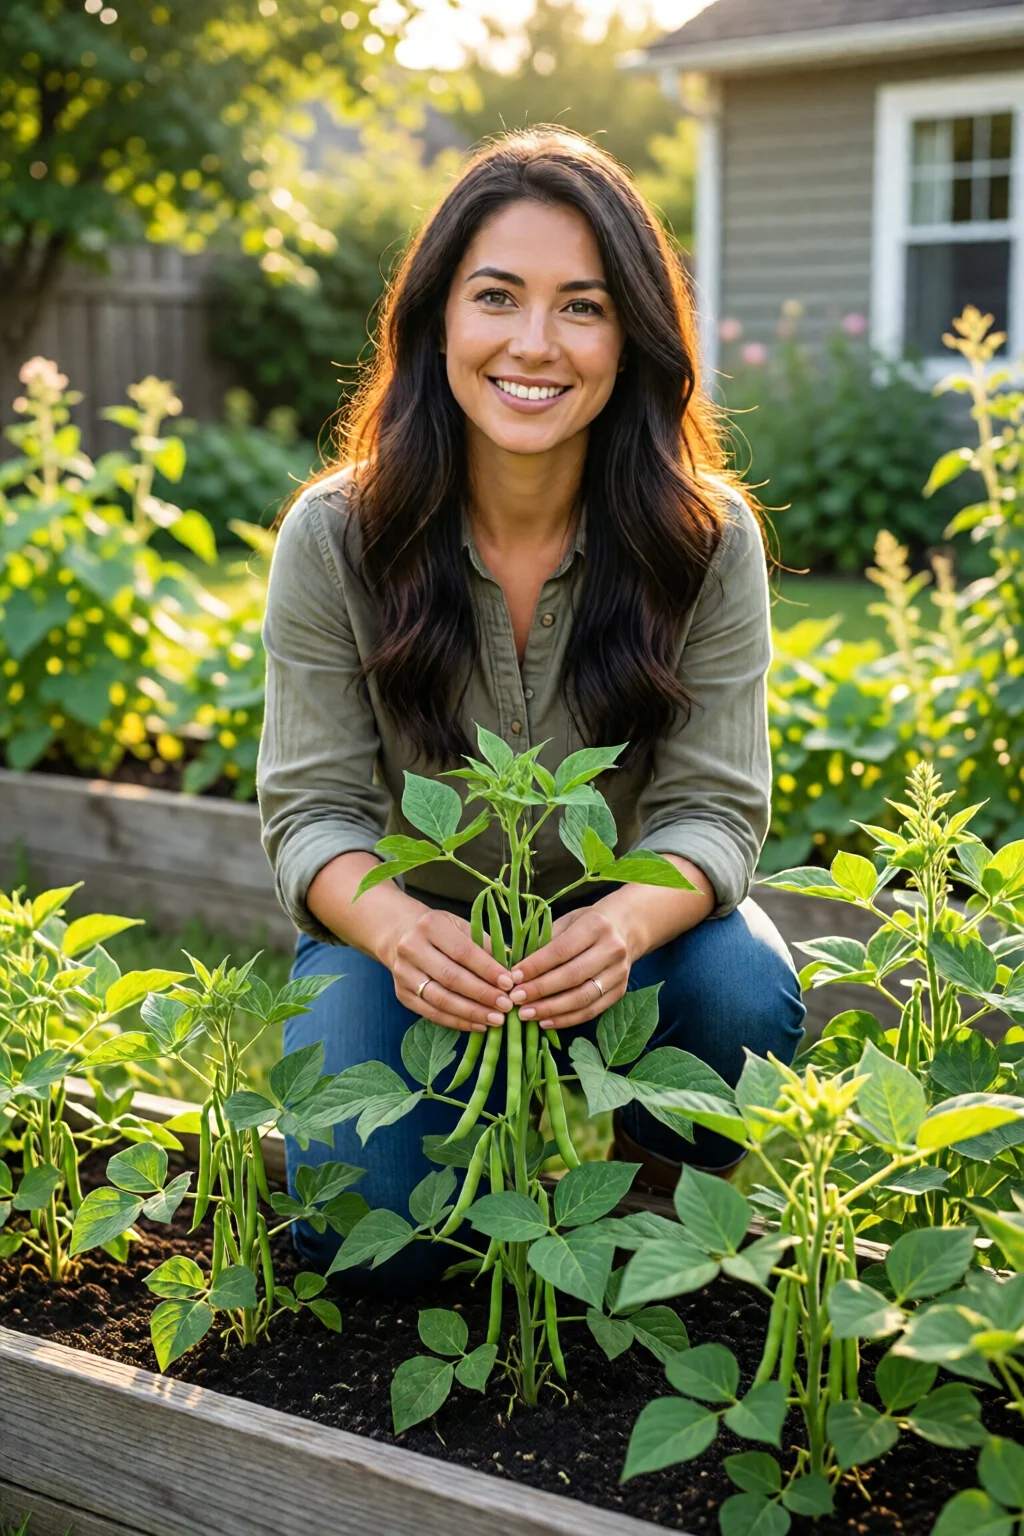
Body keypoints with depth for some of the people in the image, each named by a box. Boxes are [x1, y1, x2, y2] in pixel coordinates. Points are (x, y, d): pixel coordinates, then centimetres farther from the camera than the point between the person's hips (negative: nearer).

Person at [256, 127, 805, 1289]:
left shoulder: (707, 540, -16)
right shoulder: (333, 538, -16)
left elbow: (711, 808, -17)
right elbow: (314, 810, -16)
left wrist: (623, 926, -41)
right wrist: (396, 930, -40)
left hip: (614, 917, 1)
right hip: (410, 925, 0)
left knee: (745, 997, -31)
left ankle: (657, 1200, 3)